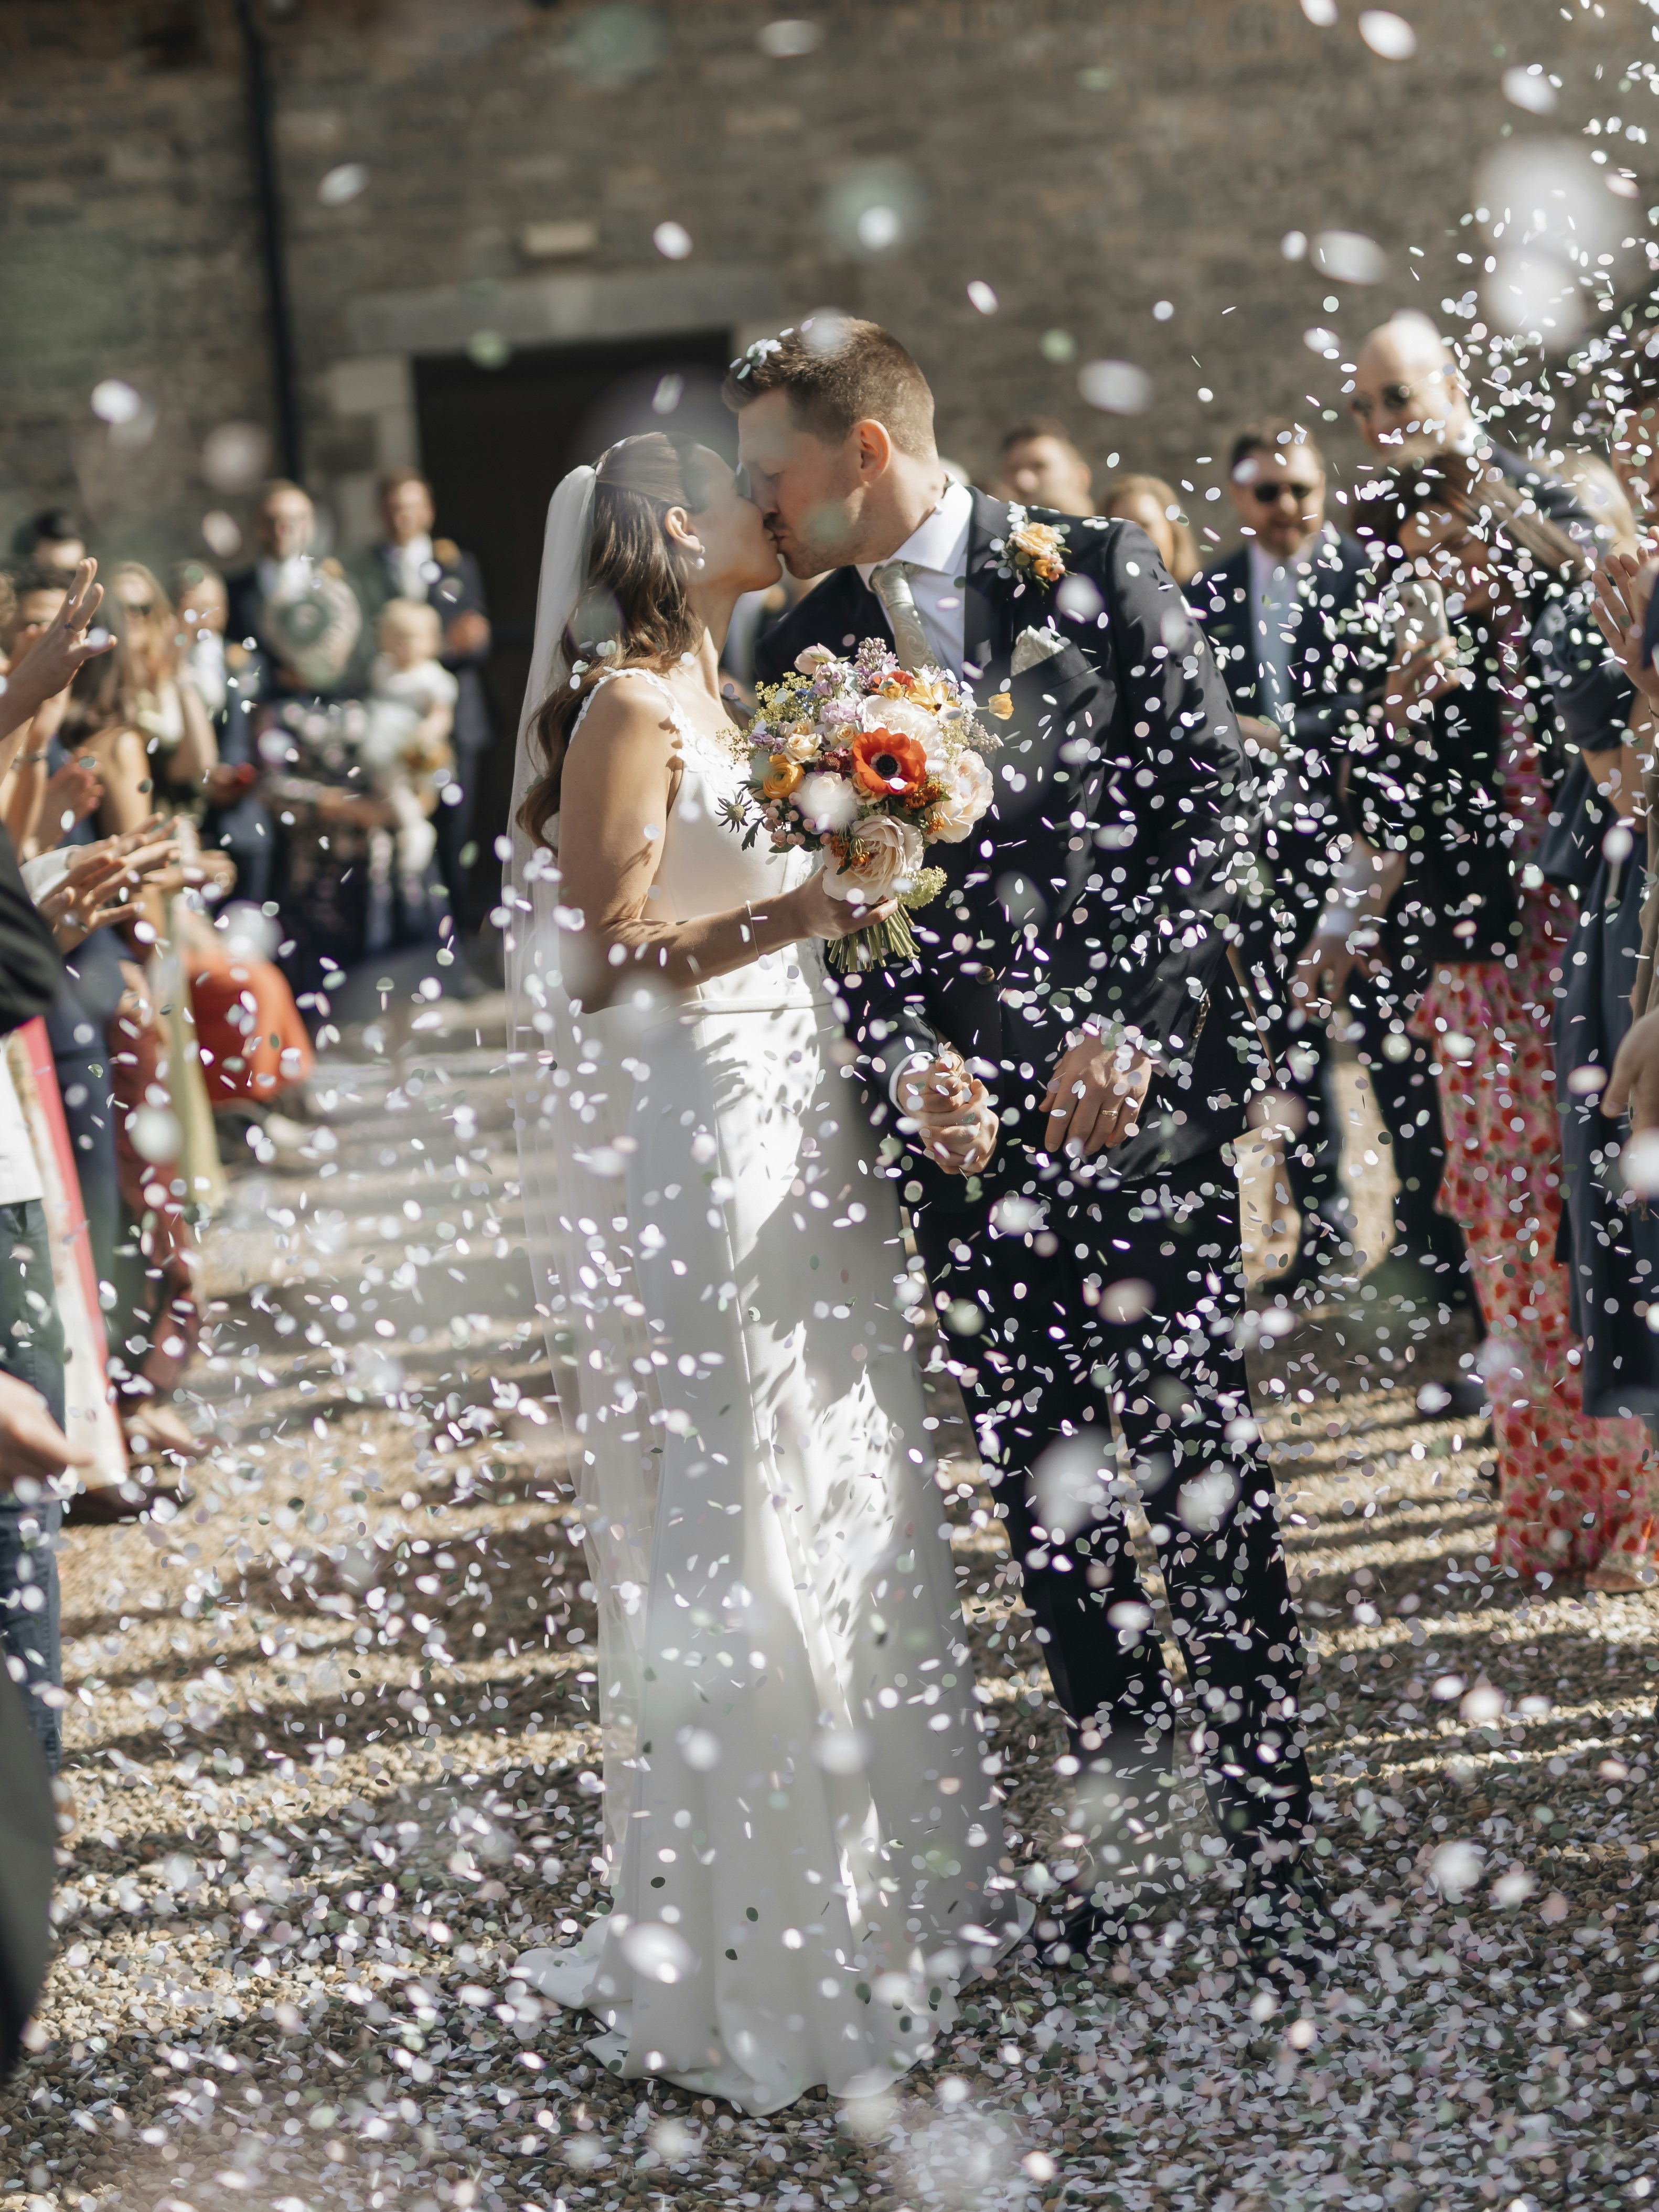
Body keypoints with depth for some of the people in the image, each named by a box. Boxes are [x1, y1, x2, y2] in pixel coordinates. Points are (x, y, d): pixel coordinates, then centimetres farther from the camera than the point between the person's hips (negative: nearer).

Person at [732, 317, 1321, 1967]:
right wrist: (909, 1058, -10)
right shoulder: (802, 654, 10)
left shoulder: (1097, 575, 0)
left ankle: (1270, 1839, 7)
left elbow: (1206, 806, -3)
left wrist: (1128, 1023, -12)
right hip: (963, 1128, 4)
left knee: (1203, 1475, -1)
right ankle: (1121, 1818, 18)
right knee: (1043, 1494, 7)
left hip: (1140, 1095, -3)